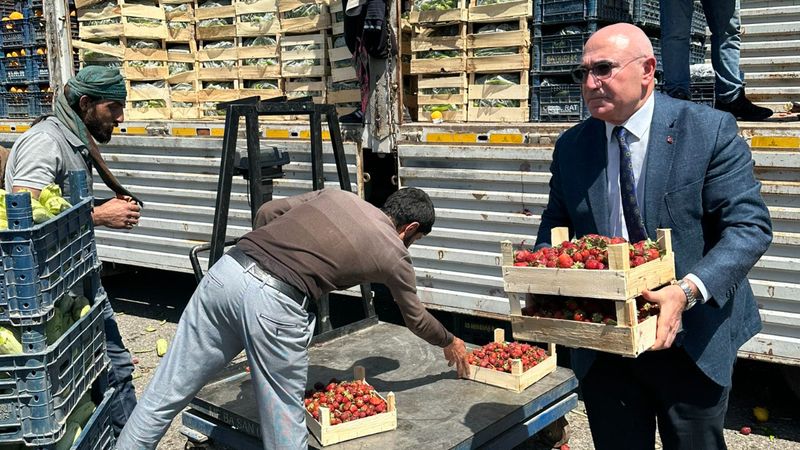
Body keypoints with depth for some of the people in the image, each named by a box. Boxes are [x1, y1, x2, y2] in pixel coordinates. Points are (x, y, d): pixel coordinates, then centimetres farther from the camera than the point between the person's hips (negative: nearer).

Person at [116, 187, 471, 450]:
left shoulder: (336, 196, 24)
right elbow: (416, 319, 31)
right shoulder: (395, 254, 15)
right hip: (274, 304, -5)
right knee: (285, 420, 12)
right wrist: (451, 344, 49)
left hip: (227, 269, 5)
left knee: (166, 393, 12)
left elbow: (266, 211, 25)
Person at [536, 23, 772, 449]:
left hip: (691, 342, -3)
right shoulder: (571, 146, 2)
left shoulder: (710, 130, -10)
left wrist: (688, 290, -29)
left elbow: (749, 225, -14)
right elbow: (555, 223, 11)